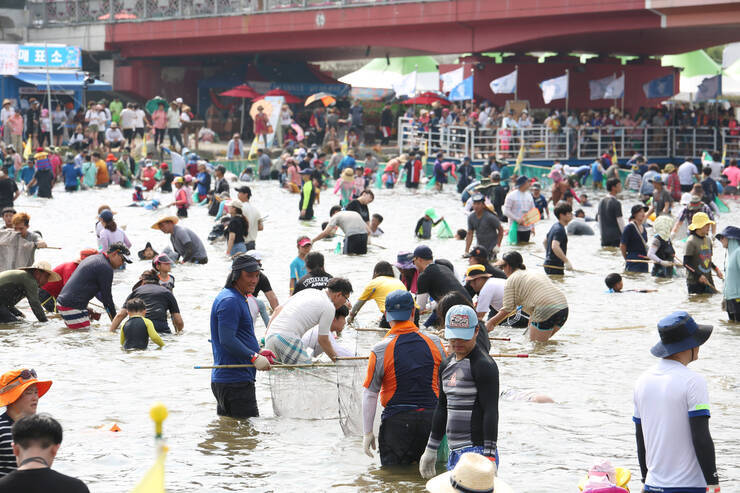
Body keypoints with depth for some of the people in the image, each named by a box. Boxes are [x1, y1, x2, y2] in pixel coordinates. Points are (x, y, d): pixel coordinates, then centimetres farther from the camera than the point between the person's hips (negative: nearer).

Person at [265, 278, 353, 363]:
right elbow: (323, 340, 3)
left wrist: (266, 334, 23)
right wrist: (335, 358, 17)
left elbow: (277, 309, 23)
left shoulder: (307, 291, 23)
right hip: (287, 337, -8)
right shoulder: (329, 307, 0)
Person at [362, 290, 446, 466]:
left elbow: (370, 394, -7)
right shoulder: (435, 343, 0)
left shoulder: (380, 350, -9)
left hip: (396, 421, -3)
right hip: (431, 417, 3)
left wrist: (367, 433, 1)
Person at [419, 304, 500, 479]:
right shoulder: (447, 365, 16)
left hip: (477, 451, -9)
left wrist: (489, 457, -20)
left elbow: (491, 411, -15)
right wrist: (430, 450, 25)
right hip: (455, 452, 9)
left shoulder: (484, 365, -10)